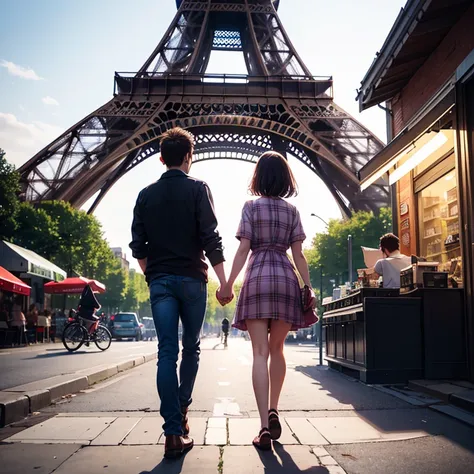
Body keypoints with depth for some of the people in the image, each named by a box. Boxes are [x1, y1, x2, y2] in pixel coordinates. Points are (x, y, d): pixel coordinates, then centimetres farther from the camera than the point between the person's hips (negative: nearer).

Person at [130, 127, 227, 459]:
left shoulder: (146, 194, 9)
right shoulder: (197, 188, -2)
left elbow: (138, 245, 8)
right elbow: (211, 238, -9)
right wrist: (224, 281, -5)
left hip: (159, 280, 3)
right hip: (191, 278, -2)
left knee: (167, 353, -1)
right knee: (191, 347, 14)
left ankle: (174, 433, -5)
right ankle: (182, 411, 23)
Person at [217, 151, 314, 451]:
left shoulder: (252, 207, 3)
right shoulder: (292, 211, 10)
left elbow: (243, 249, -4)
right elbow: (298, 254, 5)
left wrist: (229, 285, -2)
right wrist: (309, 288, 7)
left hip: (257, 279, -2)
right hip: (286, 280, 3)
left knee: (260, 353, -4)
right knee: (277, 350, 17)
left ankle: (265, 427, -8)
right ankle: (273, 411, 16)